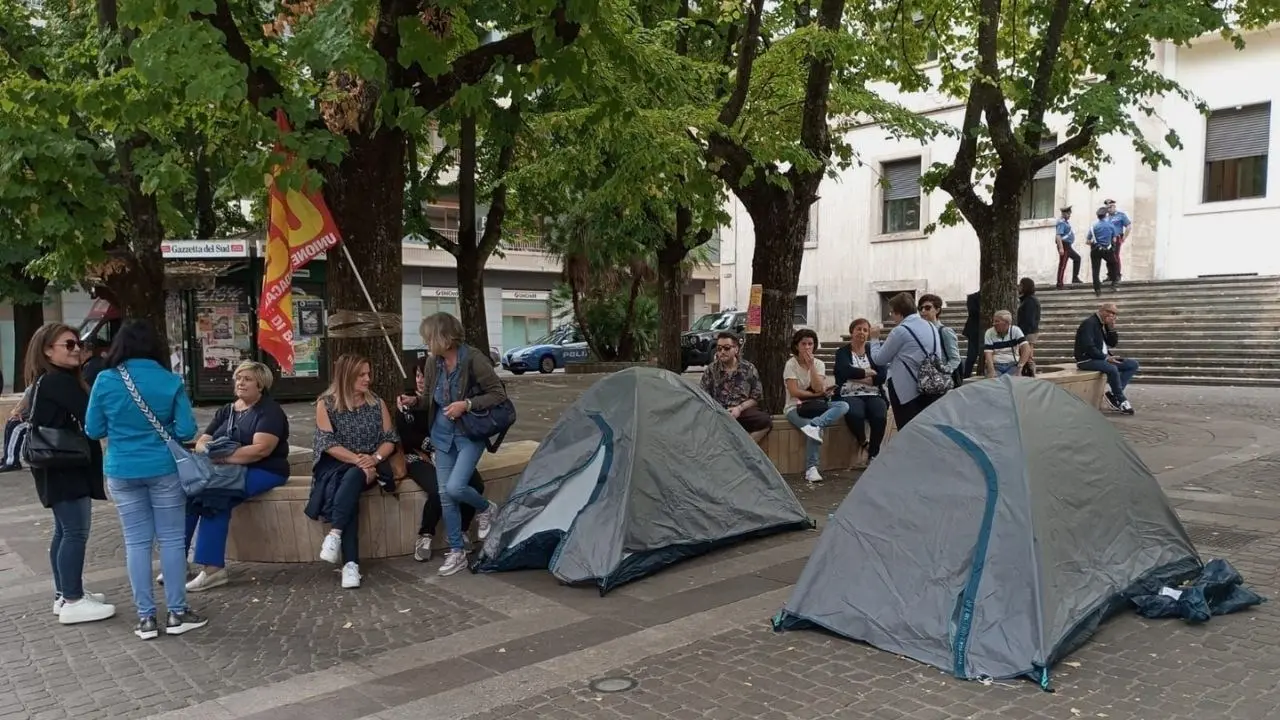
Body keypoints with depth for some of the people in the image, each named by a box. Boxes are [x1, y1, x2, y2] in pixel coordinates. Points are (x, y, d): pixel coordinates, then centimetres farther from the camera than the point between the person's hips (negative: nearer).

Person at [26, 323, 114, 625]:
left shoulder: (44, 382, 15)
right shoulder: (58, 381, -17)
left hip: (61, 467, 11)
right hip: (65, 468, -11)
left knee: (64, 531, 15)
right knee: (76, 532, -8)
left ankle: (64, 594, 22)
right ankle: (73, 602, -5)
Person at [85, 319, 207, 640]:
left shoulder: (105, 381, -6)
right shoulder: (171, 381, -8)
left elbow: (93, 431, 2)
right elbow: (187, 430, -8)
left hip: (122, 472, 2)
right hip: (163, 469, -1)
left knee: (136, 542, 8)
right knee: (171, 538, 6)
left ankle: (146, 618, 13)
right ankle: (177, 613, 11)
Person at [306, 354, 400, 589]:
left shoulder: (377, 403, 9)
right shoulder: (326, 403, 1)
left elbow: (390, 440, 4)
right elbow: (328, 443, -8)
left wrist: (374, 458, -17)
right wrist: (357, 459, -22)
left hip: (370, 465, 2)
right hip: (335, 465, -2)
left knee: (353, 477, -36)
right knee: (349, 489, -34)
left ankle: (334, 533, -41)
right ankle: (351, 563, -41)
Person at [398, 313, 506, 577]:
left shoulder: (473, 358, -21)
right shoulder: (434, 363, -3)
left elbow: (498, 394, -16)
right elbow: (429, 399, 11)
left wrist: (466, 405, -25)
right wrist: (414, 401, -9)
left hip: (470, 435, -6)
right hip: (443, 435, 6)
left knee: (455, 487, -20)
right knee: (445, 495, 6)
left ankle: (485, 509, 14)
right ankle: (457, 552, 18)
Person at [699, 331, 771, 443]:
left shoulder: (749, 369, 8)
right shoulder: (710, 370, 9)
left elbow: (756, 397, 9)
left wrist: (739, 408, -8)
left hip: (743, 411, 1)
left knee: (766, 421, -29)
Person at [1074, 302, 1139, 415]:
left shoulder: (1104, 324, 13)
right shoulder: (1089, 323, -14)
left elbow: (1113, 343, 13)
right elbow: (1088, 348, -22)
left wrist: (1111, 328, -3)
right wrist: (1106, 357, -20)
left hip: (1102, 358, 10)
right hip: (1087, 360, -10)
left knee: (1133, 364, -1)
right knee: (1112, 368, -35)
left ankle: (1114, 394, -11)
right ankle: (1122, 401, -18)